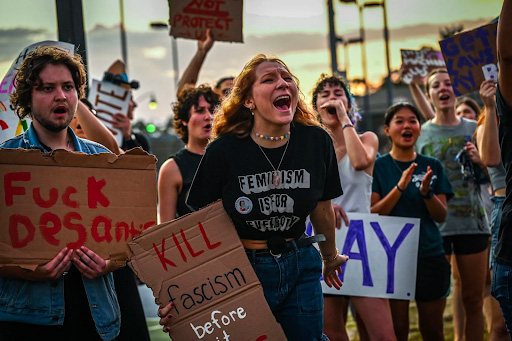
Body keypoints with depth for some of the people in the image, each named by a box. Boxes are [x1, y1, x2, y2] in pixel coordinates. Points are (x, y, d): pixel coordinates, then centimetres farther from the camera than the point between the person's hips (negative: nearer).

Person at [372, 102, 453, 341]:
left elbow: (441, 216, 1)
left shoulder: (432, 167, 6)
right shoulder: (378, 167, 0)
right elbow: (372, 214, -9)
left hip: (430, 256, 2)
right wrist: (400, 187, -21)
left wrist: (426, 191, -18)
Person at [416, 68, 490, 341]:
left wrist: (479, 160, -9)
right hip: (434, 224, -1)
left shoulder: (474, 129, 8)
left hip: (472, 223, 1)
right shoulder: (420, 134, 5)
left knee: (473, 300, 6)